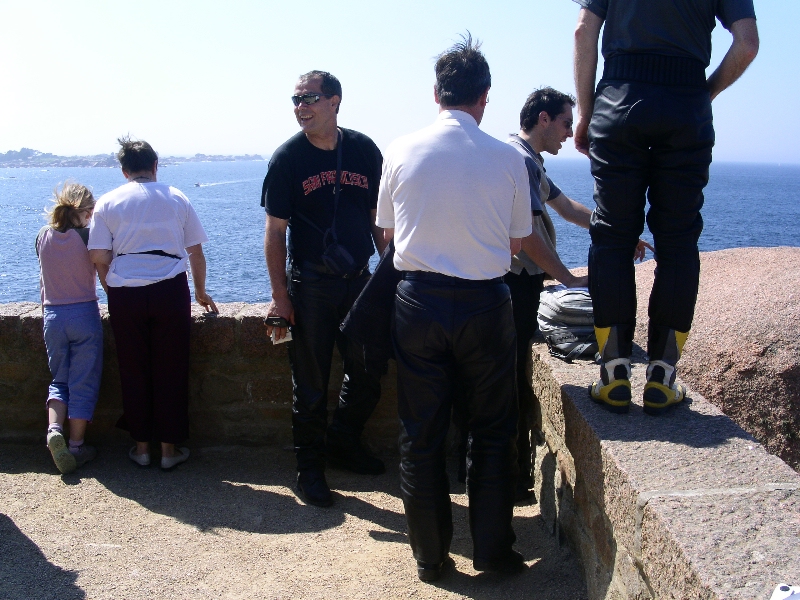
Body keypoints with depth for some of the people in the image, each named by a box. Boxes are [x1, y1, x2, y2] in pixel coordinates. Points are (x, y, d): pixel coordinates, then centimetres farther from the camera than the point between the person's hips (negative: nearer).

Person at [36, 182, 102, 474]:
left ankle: (54, 429, -6)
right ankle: (76, 446, 9)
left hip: (52, 316, 4)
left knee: (60, 379, 17)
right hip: (85, 315, -4)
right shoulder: (88, 236, -11)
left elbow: (43, 278, 11)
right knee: (83, 383, 6)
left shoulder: (44, 236, 2)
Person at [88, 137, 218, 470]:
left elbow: (99, 258, 0)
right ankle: (170, 448, 14)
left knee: (134, 371, 11)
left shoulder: (108, 202, 6)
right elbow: (196, 252, 8)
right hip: (170, 291, 0)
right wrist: (201, 293, 21)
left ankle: (141, 446, 21)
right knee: (170, 372, 7)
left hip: (125, 295, 1)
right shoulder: (176, 199, 7)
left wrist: (114, 292, 15)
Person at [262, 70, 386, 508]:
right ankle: (309, 466, 23)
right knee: (310, 383, 5)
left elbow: (379, 219, 8)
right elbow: (275, 232, -5)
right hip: (309, 287, -3)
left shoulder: (364, 151, 1)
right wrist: (279, 297, -9)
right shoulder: (287, 158, -6)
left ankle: (343, 443, 36)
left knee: (368, 374, 11)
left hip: (359, 280, 3)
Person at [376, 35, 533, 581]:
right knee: (493, 432, 15)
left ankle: (430, 556, 23)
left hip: (419, 301, 1)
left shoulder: (402, 151, -2)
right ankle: (493, 549, 24)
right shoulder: (507, 158, -6)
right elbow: (517, 242, 4)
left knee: (421, 435, 12)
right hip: (485, 305, -1)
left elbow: (388, 233, 9)